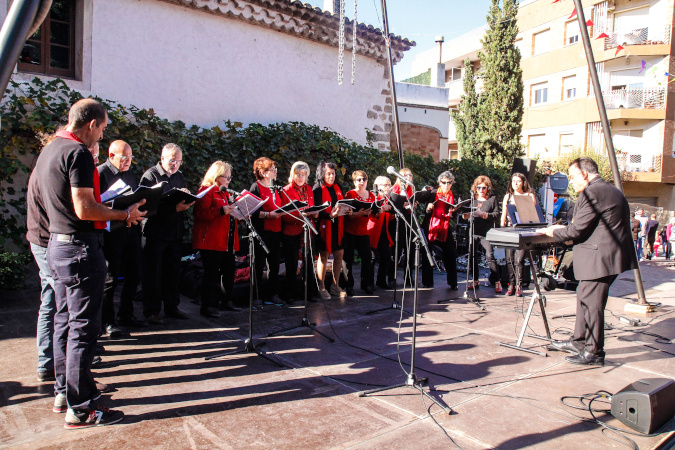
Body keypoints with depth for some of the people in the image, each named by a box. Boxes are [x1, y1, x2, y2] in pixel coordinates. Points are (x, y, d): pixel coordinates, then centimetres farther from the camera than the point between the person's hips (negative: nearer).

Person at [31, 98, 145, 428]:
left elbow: (35, 187, 25)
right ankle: (80, 408, 4)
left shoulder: (48, 151, 13)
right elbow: (85, 209, -23)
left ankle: (64, 392, 29)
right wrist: (125, 214, -13)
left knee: (65, 321, 17)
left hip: (56, 243, 10)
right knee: (83, 327, -4)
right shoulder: (78, 152, -17)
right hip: (80, 248, -10)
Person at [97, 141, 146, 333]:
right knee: (111, 278, 0)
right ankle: (108, 321, 12)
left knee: (134, 275, 11)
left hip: (131, 229, 7)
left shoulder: (130, 174, 17)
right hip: (111, 232, -7)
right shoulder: (100, 173, -6)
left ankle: (126, 315, 25)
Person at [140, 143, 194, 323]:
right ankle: (151, 311, 10)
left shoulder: (179, 176, 15)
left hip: (175, 232, 6)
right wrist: (175, 208, -25)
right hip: (156, 232, -6)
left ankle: (172, 307, 23)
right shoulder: (151, 175, -6)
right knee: (153, 273, 1)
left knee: (173, 271, 12)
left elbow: (188, 202, 16)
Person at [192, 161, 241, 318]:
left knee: (229, 272, 12)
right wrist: (221, 211, -28)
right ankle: (208, 306, 0)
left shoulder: (224, 192, 22)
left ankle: (227, 301, 24)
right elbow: (201, 213, -20)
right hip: (211, 241, -9)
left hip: (227, 241, 9)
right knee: (212, 273, -7)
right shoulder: (206, 191, -7)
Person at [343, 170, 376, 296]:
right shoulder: (350, 194, -6)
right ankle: (348, 286, 11)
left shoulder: (371, 195, 10)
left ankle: (366, 284, 15)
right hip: (350, 231, -4)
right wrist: (360, 213, -29)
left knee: (367, 257, 1)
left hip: (363, 231, 4)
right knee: (349, 259, 0)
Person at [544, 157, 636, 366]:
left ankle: (594, 353, 8)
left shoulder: (591, 193, -16)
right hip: (605, 256, 11)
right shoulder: (612, 191, 18)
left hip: (599, 257, -11)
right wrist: (563, 229, 18)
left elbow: (577, 229, -17)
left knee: (592, 303, -2)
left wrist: (554, 232, 0)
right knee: (584, 298, 18)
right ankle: (579, 342, 29)